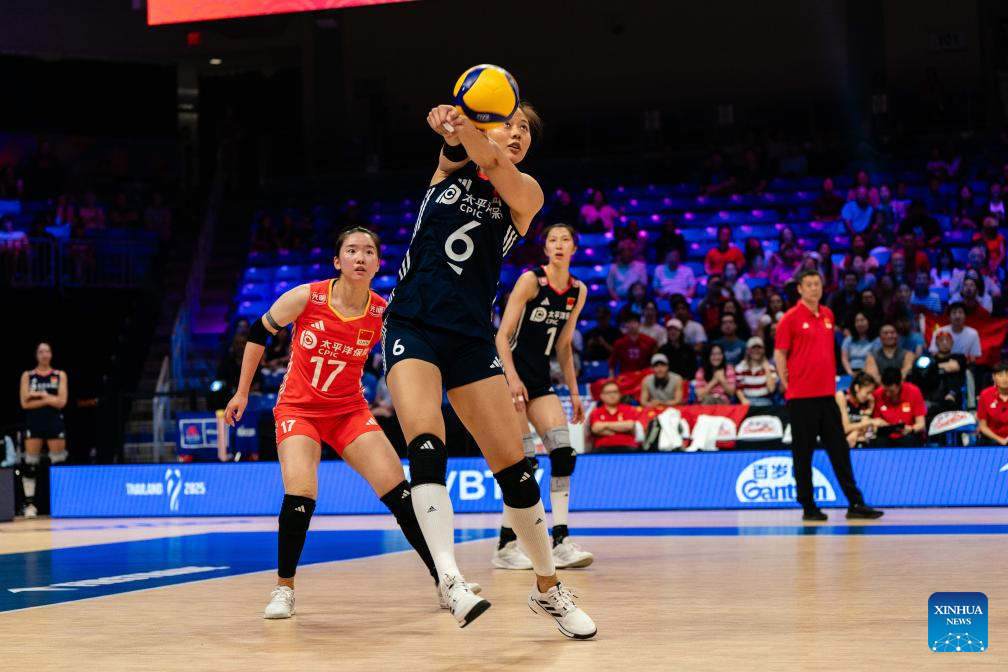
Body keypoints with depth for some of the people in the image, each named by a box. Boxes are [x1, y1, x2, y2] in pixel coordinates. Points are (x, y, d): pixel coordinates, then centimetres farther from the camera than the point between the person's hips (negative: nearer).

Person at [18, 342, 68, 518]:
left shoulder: (60, 375, 6)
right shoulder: (27, 376, 6)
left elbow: (61, 402, -5)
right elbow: (25, 403, -4)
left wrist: (38, 394, -10)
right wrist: (47, 399, -11)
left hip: (54, 422, 0)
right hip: (34, 423, 0)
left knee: (59, 463, -1)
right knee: (31, 465, -2)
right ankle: (30, 503, 2)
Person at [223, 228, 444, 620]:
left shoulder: (384, 314, -11)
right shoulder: (306, 298, -16)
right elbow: (259, 333, -1)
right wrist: (242, 393, 5)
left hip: (349, 410, 2)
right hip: (298, 408, -2)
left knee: (398, 491, -7)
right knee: (300, 493, -24)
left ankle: (443, 579, 5)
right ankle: (284, 588, -4)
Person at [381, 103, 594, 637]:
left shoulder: (525, 192, 6)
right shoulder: (451, 165, 9)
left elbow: (496, 168, -18)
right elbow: (457, 147, -16)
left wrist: (465, 128, -40)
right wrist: (451, 128, -42)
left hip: (471, 337, 2)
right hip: (411, 326, -1)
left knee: (514, 466, -1)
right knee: (426, 447, -24)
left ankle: (548, 589, 16)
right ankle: (450, 580, -34)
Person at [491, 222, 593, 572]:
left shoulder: (578, 291, 8)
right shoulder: (530, 280, -10)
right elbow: (502, 336, -13)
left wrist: (574, 392, 14)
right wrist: (513, 378, -24)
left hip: (541, 380, 6)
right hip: (511, 376, -6)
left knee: (563, 452, -8)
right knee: (523, 458, -12)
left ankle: (561, 542, -5)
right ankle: (506, 546, -3)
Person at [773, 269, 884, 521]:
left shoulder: (828, 315, 12)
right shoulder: (791, 318, -6)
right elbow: (779, 354, -3)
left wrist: (831, 381, 16)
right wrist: (787, 385, -7)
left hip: (827, 394, 6)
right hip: (801, 396, -6)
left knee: (840, 450, 5)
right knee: (803, 451, 0)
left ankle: (855, 503, 5)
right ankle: (808, 506, 7)